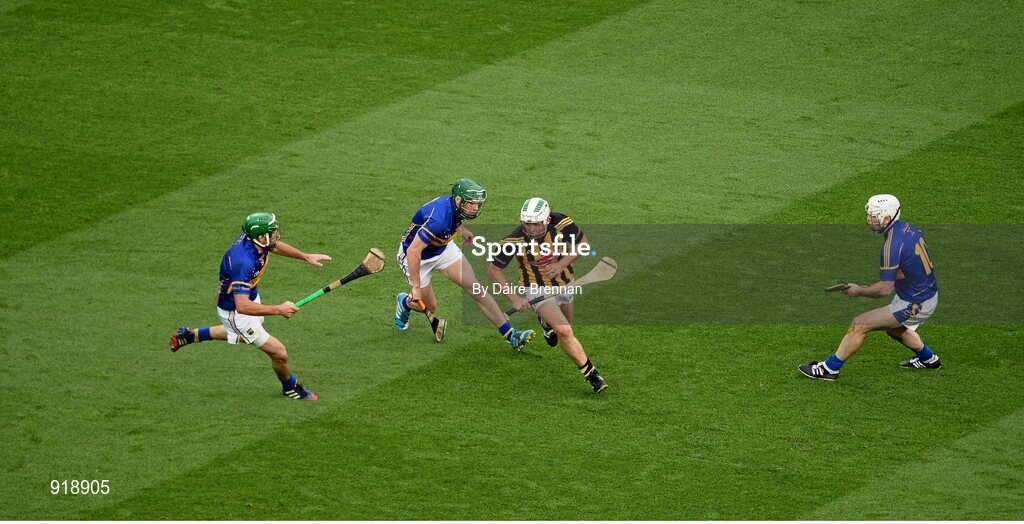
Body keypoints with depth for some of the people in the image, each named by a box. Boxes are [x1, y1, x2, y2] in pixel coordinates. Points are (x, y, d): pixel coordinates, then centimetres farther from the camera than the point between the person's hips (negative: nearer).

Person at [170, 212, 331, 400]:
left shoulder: (253, 237, -17)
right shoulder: (243, 262, -42)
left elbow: (275, 246, 10)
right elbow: (242, 306, -44)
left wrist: (306, 256, 9)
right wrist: (278, 309, -40)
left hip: (249, 295, 9)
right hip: (234, 311, -9)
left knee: (243, 334, 39)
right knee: (278, 353, -2)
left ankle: (190, 335, 50)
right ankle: (290, 388, 28)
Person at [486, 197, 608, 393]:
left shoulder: (562, 223, -22)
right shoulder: (515, 240, -28)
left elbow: (582, 243, -3)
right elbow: (493, 270, -16)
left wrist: (562, 264, -19)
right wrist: (513, 298, -23)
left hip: (564, 283, 4)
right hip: (537, 288, -4)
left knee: (565, 329, 23)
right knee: (564, 332, -20)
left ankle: (546, 322, 58)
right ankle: (591, 374, -7)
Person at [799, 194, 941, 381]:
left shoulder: (892, 245, -26)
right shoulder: (907, 227, 1)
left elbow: (885, 289, -24)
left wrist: (859, 291, -8)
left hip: (915, 305, -9)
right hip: (930, 293, 9)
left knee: (859, 325, -5)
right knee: (893, 327, 35)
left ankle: (829, 368, 4)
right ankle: (928, 359, 50)